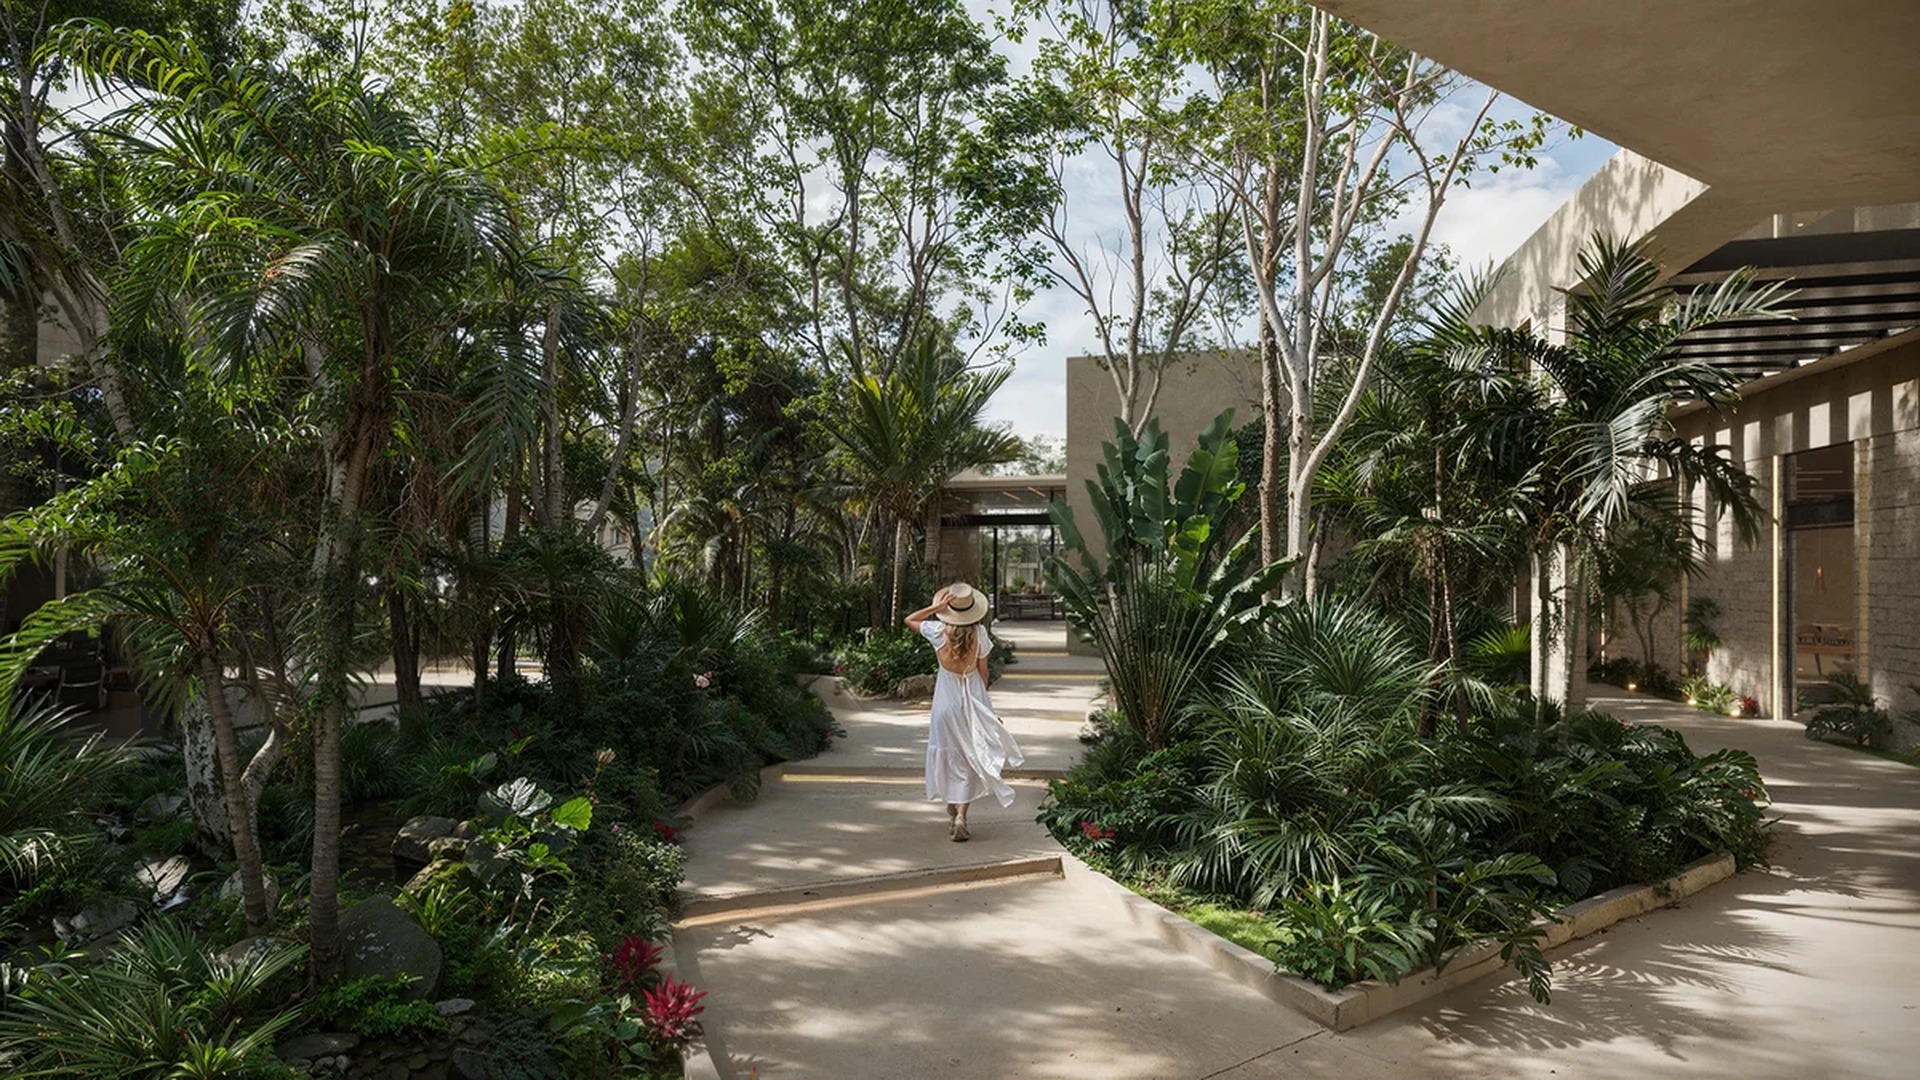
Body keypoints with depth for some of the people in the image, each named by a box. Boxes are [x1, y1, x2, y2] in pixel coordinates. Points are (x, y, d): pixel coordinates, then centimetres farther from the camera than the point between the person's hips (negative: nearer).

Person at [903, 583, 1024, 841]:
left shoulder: (939, 631, -14)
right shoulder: (979, 633, -11)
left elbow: (909, 620, 4)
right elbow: (983, 671, 0)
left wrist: (935, 607, -9)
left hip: (947, 700, 0)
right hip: (973, 698, 1)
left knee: (948, 755, 14)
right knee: (970, 757, 7)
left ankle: (953, 814, 23)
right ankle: (961, 816, -4)